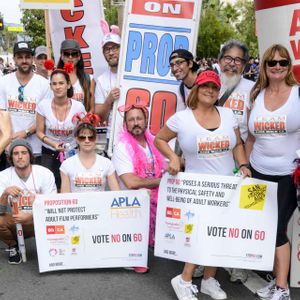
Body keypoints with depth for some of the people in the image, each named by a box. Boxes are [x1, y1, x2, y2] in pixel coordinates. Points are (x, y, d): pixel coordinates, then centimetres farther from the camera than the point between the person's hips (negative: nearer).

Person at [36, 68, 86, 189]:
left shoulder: (78, 106, -12)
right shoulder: (43, 105, -9)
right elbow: (39, 132, -1)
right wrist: (53, 144, -17)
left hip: (71, 152, 0)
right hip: (49, 153, 1)